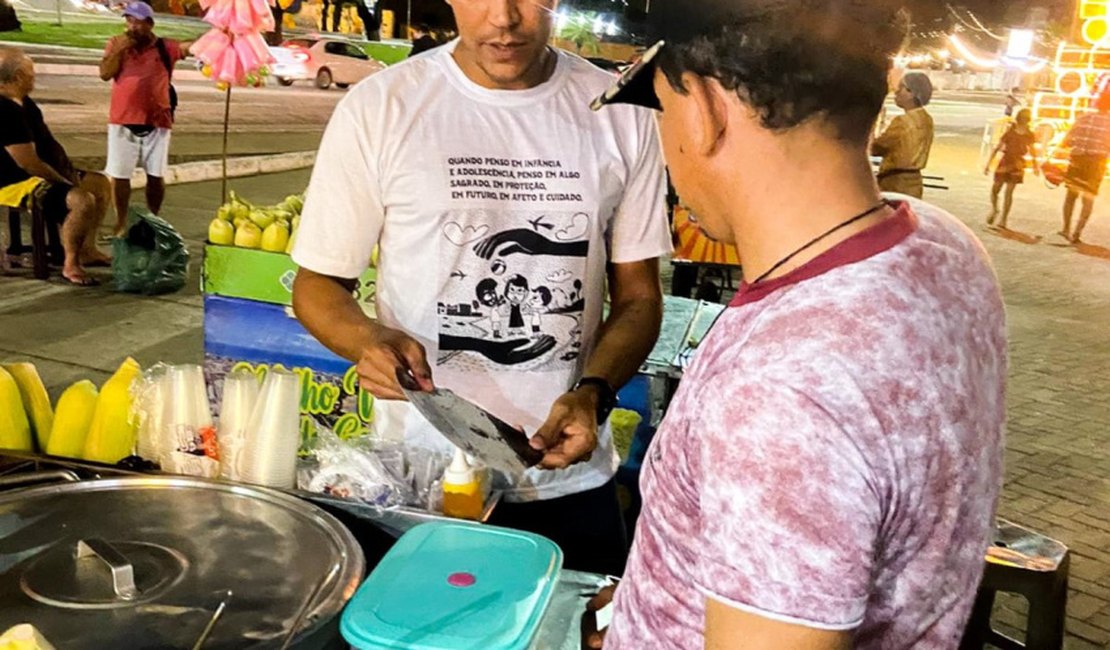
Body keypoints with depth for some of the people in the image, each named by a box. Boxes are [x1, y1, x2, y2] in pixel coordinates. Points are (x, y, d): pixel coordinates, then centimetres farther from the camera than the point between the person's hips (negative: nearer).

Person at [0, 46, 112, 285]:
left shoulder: (25, 103, 9)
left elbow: (48, 143, 16)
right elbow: (29, 164, -27)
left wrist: (69, 172, 2)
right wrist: (65, 183, -15)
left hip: (42, 174, 11)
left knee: (100, 183, 13)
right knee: (82, 200, -30)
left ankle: (87, 249, 15)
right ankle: (70, 264, -14)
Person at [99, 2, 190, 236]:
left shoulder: (165, 47, 2)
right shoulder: (117, 44, 5)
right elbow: (105, 73, -6)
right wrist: (121, 49, -13)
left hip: (156, 122, 0)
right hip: (123, 121, 0)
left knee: (156, 175, 6)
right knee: (119, 175, 4)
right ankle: (121, 223, 16)